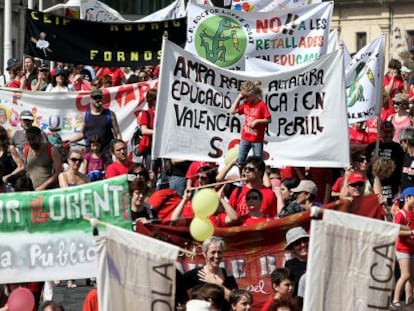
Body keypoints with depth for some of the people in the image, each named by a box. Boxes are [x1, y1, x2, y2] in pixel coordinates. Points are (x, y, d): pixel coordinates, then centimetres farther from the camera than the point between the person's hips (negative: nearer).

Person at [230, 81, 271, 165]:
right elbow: (233, 111, 6)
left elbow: (268, 119, -11)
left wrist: (257, 121, -22)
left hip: (257, 139, -5)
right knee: (240, 161, 9)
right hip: (245, 138, 5)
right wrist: (238, 98, 2)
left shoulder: (262, 105, -13)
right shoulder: (246, 104, 4)